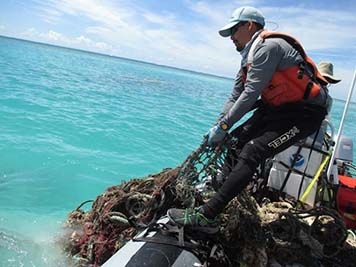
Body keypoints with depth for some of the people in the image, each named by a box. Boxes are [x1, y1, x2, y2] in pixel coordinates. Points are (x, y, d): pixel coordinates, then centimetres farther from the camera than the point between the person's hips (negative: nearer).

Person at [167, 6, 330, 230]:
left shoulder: (268, 46, -17)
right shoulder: (250, 55, 13)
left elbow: (250, 94, -23)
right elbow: (236, 96, 13)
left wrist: (223, 126, -17)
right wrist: (219, 125, 5)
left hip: (304, 112, -10)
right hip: (277, 107, 10)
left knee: (252, 152, -23)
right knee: (235, 141, 0)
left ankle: (206, 216, -25)